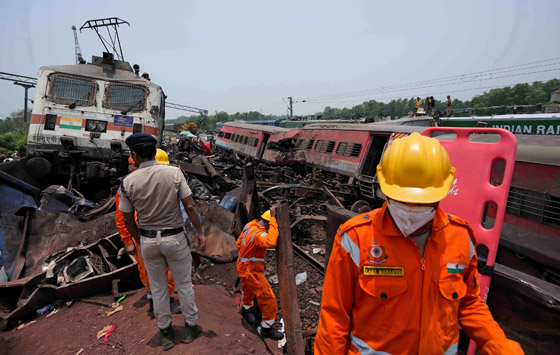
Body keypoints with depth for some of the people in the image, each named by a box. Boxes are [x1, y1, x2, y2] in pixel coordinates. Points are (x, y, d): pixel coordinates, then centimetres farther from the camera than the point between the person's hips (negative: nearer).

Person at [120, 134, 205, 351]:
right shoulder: (174, 172, -14)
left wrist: (139, 241, 15)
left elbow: (128, 220, -1)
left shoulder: (128, 182, -9)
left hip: (147, 240, 2)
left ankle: (165, 333, 31)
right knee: (184, 284, 16)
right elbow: (190, 207, -13)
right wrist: (199, 232, -2)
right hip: (174, 238, -1)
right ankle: (190, 327, 29)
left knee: (158, 288, 18)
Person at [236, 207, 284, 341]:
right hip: (251, 271, -10)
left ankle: (246, 308, 61)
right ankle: (267, 329, 13)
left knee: (249, 289, 34)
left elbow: (239, 244, 11)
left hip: (243, 266, 10)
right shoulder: (257, 234, -31)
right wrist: (273, 219, -45)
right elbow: (271, 242, -51)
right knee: (268, 298, -2)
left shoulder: (249, 225, -1)